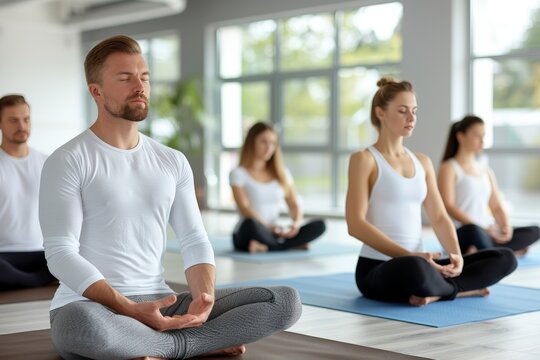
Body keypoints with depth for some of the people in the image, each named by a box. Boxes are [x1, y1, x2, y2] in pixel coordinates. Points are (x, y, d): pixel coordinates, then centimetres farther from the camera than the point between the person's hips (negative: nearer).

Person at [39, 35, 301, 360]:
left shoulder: (173, 162, 12)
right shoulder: (68, 162, -5)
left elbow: (195, 240, 9)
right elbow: (61, 253, -13)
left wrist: (204, 298, -13)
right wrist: (132, 310, -24)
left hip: (162, 306, 5)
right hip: (93, 307, -4)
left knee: (285, 301, -10)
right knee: (82, 325, -43)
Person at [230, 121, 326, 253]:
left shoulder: (282, 173, 15)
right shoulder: (238, 173, 0)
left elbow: (294, 205, 8)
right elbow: (244, 208, -13)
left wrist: (296, 223, -15)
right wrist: (269, 227, -26)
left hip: (273, 235, 5)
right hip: (246, 236, -4)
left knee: (319, 225, -19)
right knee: (251, 224, -41)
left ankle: (267, 247, -26)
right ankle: (295, 245, -23)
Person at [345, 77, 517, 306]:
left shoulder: (423, 162, 15)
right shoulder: (363, 159, -6)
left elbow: (439, 217, 10)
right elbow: (356, 224, -16)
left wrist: (456, 255, -11)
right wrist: (410, 255, -23)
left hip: (416, 265, 6)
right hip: (377, 270, -6)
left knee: (505, 258, -7)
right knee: (415, 269, -42)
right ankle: (460, 289, -12)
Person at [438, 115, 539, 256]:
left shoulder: (486, 170, 21)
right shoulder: (449, 168, 1)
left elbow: (497, 207, 16)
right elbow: (448, 206, -11)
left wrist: (506, 227, -8)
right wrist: (483, 229, -21)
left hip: (489, 233, 7)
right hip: (462, 235, -7)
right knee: (474, 230, -40)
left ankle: (479, 252, -29)